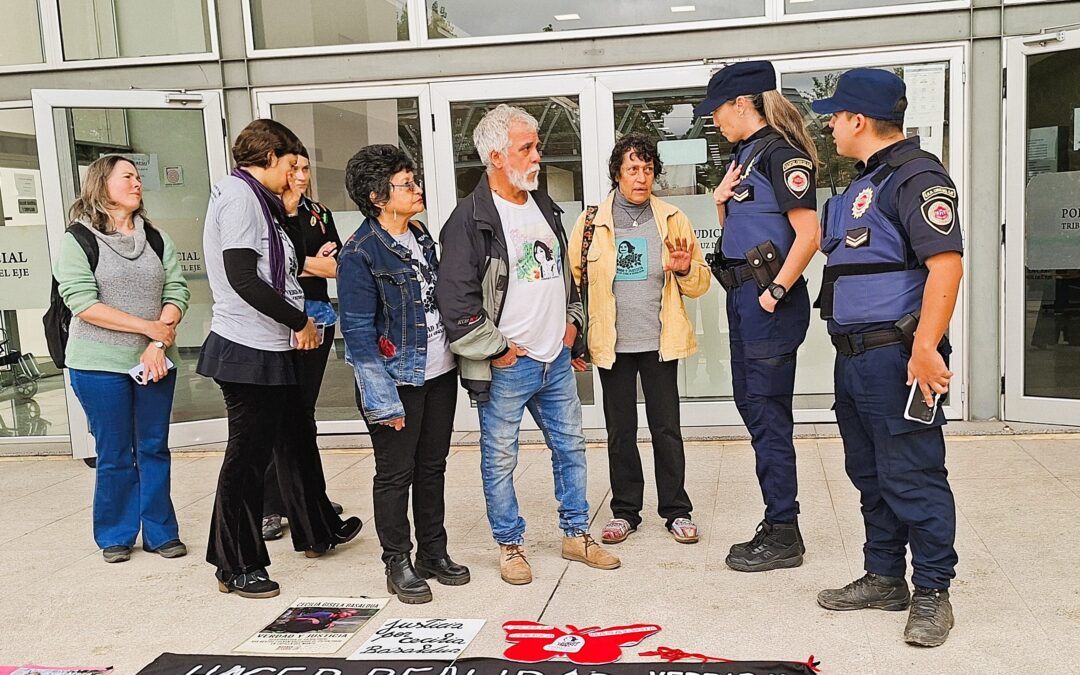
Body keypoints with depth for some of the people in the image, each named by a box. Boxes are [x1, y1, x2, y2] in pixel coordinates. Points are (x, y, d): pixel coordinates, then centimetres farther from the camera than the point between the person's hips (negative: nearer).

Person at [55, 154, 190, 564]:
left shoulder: (156, 239, 10)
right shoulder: (79, 239, -2)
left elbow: (176, 292, 1)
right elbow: (82, 302, -13)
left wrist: (159, 344, -14)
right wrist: (149, 327, -17)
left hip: (155, 361, 3)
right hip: (100, 364, -3)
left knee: (154, 449, 8)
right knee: (114, 454, 5)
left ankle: (161, 533, 18)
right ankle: (116, 536, 21)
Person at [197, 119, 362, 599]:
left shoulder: (252, 197, 17)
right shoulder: (239, 196, -14)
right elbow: (243, 279, -24)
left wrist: (285, 214, 9)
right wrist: (300, 321, -16)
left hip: (271, 349, 10)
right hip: (249, 350, -10)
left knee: (296, 440, 20)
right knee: (247, 455, -1)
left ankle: (317, 531, 36)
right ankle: (235, 567, 13)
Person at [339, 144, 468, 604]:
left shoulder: (422, 237, 9)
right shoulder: (361, 253, -14)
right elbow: (358, 333, -16)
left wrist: (458, 354, 15)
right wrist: (384, 400, -18)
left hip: (439, 372, 7)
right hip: (396, 379, -7)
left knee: (432, 466, 15)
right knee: (396, 473, 5)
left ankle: (434, 554, 29)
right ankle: (398, 564, 20)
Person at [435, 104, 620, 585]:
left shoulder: (544, 206, 12)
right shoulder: (471, 218, -13)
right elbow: (455, 296, -18)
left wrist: (572, 319, 14)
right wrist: (495, 348, -14)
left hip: (556, 359, 7)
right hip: (506, 367, -7)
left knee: (570, 447, 15)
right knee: (500, 459, 5)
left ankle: (576, 535, 30)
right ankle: (510, 545, 22)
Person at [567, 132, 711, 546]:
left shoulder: (672, 219, 3)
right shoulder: (592, 222, 0)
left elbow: (701, 282, 6)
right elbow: (575, 279, 7)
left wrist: (684, 270, -15)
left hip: (660, 341, 0)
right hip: (613, 343, 0)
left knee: (667, 427, 7)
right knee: (620, 430, 10)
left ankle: (676, 511, 21)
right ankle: (625, 511, 24)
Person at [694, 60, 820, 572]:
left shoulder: (780, 153, -12)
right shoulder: (743, 155, 16)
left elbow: (808, 233, -19)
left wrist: (776, 291, -20)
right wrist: (721, 202, 2)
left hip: (769, 300, -10)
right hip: (742, 295, 10)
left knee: (768, 412, -3)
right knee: (750, 404, 13)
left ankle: (783, 535, 10)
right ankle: (775, 525, 25)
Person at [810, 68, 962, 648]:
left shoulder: (916, 176, -13)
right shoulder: (864, 182, 18)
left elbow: (946, 262, -22)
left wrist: (925, 347, -28)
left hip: (895, 355, -10)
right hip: (855, 355, 10)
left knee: (911, 478, -1)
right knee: (870, 474, 16)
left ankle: (932, 593, 13)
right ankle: (883, 578, 29)